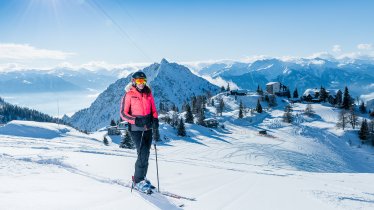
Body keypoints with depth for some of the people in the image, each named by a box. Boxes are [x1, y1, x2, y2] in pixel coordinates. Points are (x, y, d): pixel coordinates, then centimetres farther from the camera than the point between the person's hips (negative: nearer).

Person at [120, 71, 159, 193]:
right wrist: (137, 120, -20)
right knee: (142, 153, -13)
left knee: (146, 154, 10)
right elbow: (123, 113, -7)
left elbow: (153, 109, 15)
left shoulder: (148, 93, 8)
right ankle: (138, 181, 1)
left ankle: (141, 178, 27)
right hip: (136, 128, -5)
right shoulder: (129, 95, -6)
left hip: (148, 128, 5)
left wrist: (155, 120, -4)